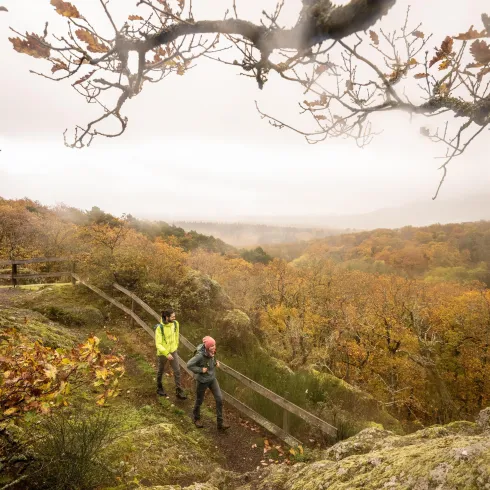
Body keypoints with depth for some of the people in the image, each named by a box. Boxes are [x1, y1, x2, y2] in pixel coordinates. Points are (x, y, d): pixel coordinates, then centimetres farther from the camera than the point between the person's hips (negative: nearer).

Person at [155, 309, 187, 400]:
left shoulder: (175, 324, -14)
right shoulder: (159, 328, -29)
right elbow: (158, 344, -26)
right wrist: (167, 354, -31)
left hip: (173, 351, 4)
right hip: (162, 353, -4)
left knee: (177, 371, 3)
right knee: (161, 370, 19)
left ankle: (179, 392, 17)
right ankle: (159, 388, 44)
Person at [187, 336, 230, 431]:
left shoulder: (212, 352, -10)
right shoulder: (200, 355, -29)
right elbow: (189, 365, -23)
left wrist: (216, 362, -4)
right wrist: (201, 370, -25)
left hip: (212, 378, 5)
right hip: (202, 380, -5)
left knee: (219, 399, -1)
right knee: (199, 400, 16)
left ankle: (220, 424, 10)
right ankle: (196, 418, 44)